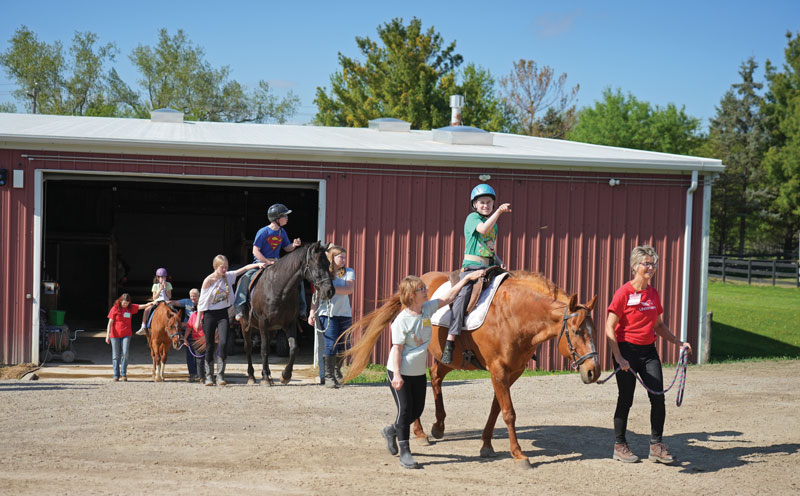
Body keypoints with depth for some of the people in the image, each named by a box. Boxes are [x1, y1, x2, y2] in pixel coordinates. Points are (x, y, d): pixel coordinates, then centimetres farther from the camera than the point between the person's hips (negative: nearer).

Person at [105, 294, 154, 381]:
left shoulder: (131, 308, 5)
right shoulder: (115, 308, -4)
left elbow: (142, 306, -1)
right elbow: (110, 323, -5)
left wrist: (151, 303, -18)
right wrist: (107, 335, -10)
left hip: (126, 335, 2)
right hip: (115, 335, -2)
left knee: (125, 354, -10)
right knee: (116, 356, 3)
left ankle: (123, 374, 0)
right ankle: (116, 375, 11)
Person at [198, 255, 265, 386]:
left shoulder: (228, 276, 2)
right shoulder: (208, 281, -9)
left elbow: (245, 268, 1)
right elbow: (201, 302, -4)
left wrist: (258, 264, -15)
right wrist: (198, 320, -4)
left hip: (223, 314, 2)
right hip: (209, 315, -2)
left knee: (223, 342, -15)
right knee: (210, 346, 3)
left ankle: (220, 375, -7)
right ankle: (209, 376, 15)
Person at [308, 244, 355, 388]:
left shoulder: (349, 272, 5)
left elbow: (349, 289, -13)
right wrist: (312, 313, -2)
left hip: (345, 313, 2)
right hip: (327, 314, -2)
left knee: (343, 347, 6)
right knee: (331, 345, -10)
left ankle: (337, 371, 32)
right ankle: (328, 376, 1)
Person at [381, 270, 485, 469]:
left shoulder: (427, 308, -1)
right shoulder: (402, 320, -20)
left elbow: (448, 297, 8)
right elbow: (397, 348, -18)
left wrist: (467, 278, 4)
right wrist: (397, 375, -22)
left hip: (419, 372, 7)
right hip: (400, 372, -7)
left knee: (417, 409, 12)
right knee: (405, 409, -5)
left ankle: (391, 431, 37)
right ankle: (404, 451, 5)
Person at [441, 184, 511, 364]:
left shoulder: (494, 223, 20)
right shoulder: (472, 218, 0)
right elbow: (483, 229, -24)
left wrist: (499, 262, 9)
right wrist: (499, 212, -28)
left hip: (490, 267, 7)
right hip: (471, 266, -7)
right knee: (462, 295, -27)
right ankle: (450, 340, -31)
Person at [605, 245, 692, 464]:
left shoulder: (653, 293, 8)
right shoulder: (624, 292, -11)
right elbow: (610, 328, -12)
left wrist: (679, 342, 9)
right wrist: (618, 357, -19)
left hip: (649, 351, 5)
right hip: (627, 349, -5)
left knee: (658, 397, -2)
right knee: (626, 399, 3)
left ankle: (656, 445, 10)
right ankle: (619, 446, 18)